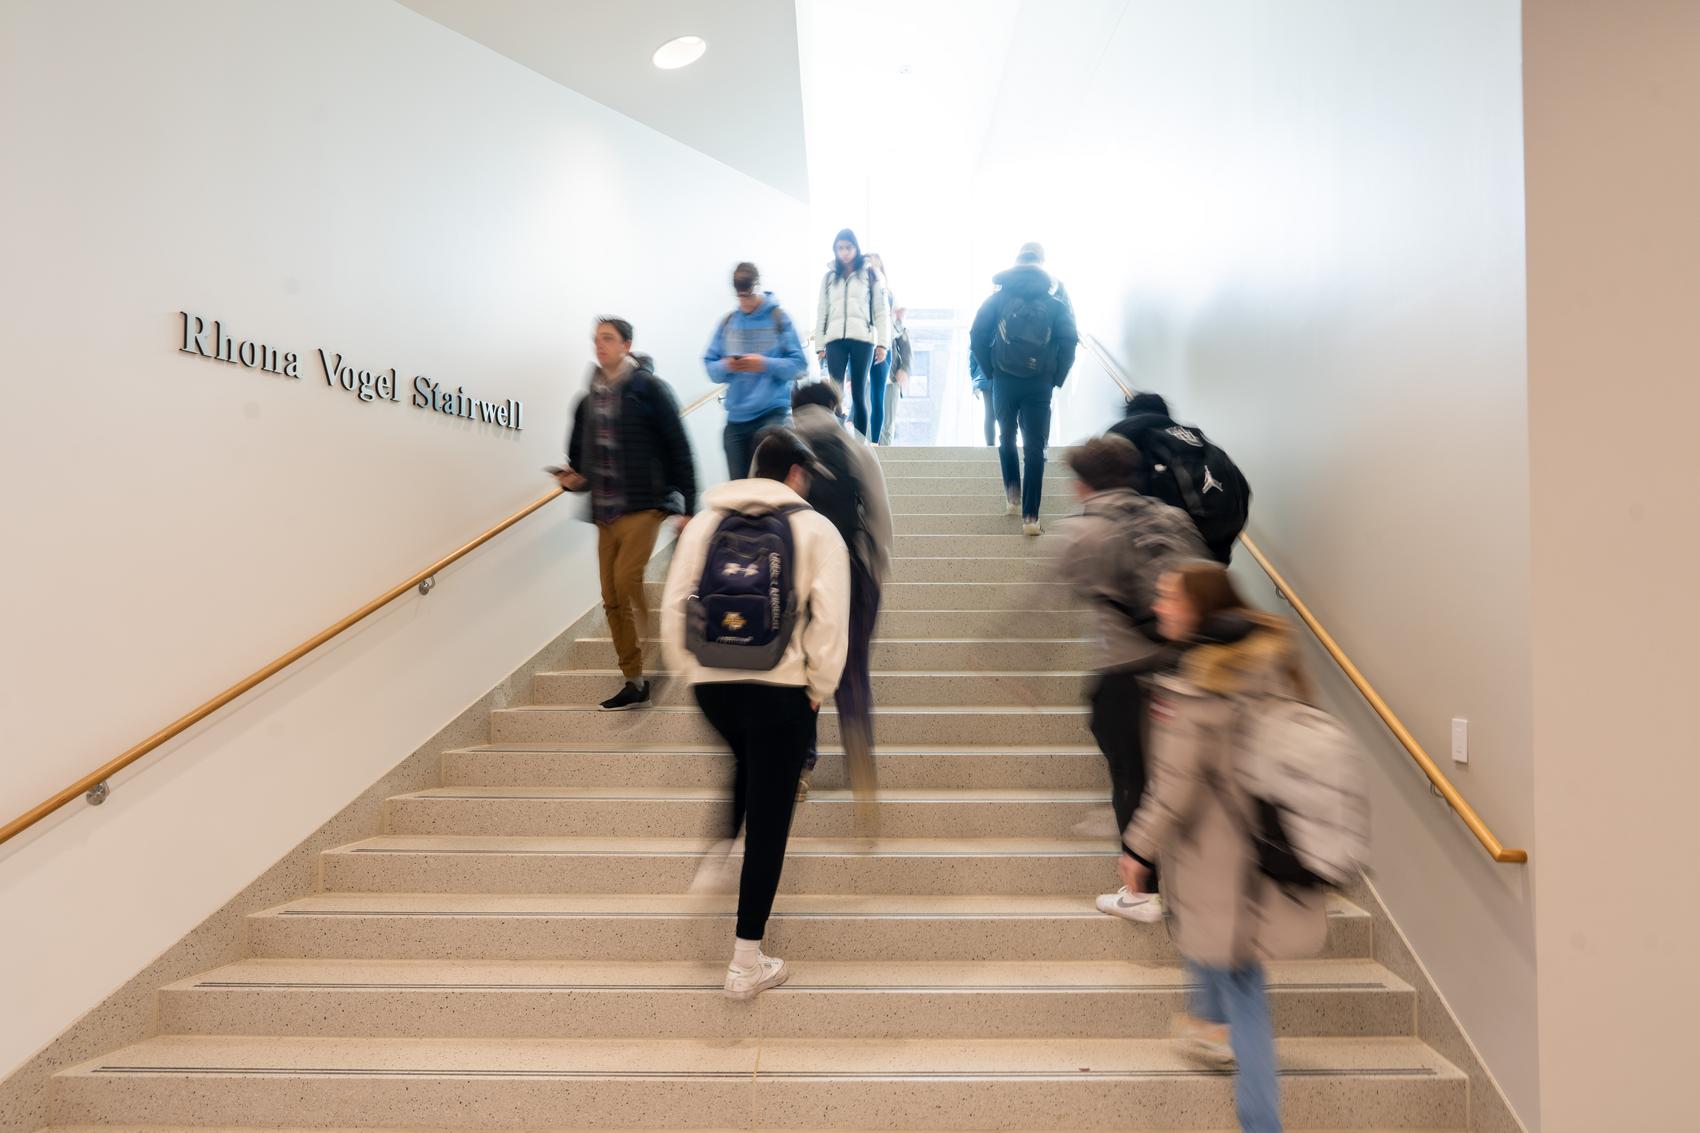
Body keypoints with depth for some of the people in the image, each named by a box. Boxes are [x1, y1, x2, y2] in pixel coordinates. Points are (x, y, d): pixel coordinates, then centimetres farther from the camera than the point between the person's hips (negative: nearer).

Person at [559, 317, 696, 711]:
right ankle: (635, 682, 15)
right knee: (612, 600, 6)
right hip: (606, 512, 7)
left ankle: (648, 670, -6)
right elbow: (579, 455, 23)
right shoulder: (588, 401, 14)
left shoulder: (649, 389, -4)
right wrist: (574, 479, -1)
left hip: (645, 505, -7)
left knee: (626, 581, -20)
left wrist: (687, 507, -10)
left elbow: (678, 449, -6)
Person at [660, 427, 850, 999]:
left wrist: (688, 669, 15)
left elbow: (673, 604, 7)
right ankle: (747, 961, 8)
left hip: (712, 683, 4)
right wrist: (818, 688, 3)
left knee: (746, 769, 34)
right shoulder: (815, 528, -2)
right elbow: (830, 619, -7)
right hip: (782, 689, -4)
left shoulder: (705, 521, 8)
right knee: (769, 819, 3)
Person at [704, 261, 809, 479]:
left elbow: (799, 364, -3)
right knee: (738, 483, 7)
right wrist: (726, 366, -12)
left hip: (772, 413, -4)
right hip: (736, 417, 4)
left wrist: (766, 364, -17)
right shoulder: (727, 323, 11)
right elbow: (710, 366, 9)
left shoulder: (779, 318, 1)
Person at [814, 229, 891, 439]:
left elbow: (881, 310, 4)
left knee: (859, 394, 0)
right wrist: (820, 345, 7)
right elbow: (822, 313, 15)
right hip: (835, 340, 2)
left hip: (862, 339, -1)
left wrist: (882, 343, -5)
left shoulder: (870, 274, 10)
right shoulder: (829, 277, 16)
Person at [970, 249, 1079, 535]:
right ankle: (1030, 516, -7)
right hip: (1039, 384, -1)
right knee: (1035, 449, -1)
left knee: (1006, 439, 22)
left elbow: (977, 336, 0)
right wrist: (1056, 378, 3)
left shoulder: (998, 299, 10)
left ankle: (1013, 496, 19)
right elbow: (1070, 340, -3)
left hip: (1004, 380, 1)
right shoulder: (1055, 305, 9)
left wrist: (989, 371, 6)